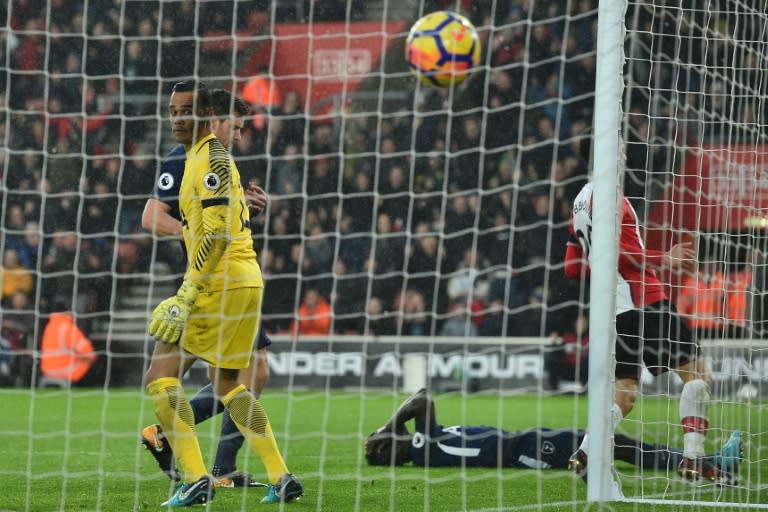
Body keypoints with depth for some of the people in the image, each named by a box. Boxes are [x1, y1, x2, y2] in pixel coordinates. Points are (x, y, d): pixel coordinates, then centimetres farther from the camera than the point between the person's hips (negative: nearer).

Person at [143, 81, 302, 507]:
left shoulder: (211, 160, -12)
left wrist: (187, 295, -21)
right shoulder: (205, 158, 19)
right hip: (246, 283, 10)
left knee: (161, 376, -8)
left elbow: (217, 235, -20)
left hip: (223, 285, -10)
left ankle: (196, 479, -13)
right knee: (226, 383, 18)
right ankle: (282, 479, 15)